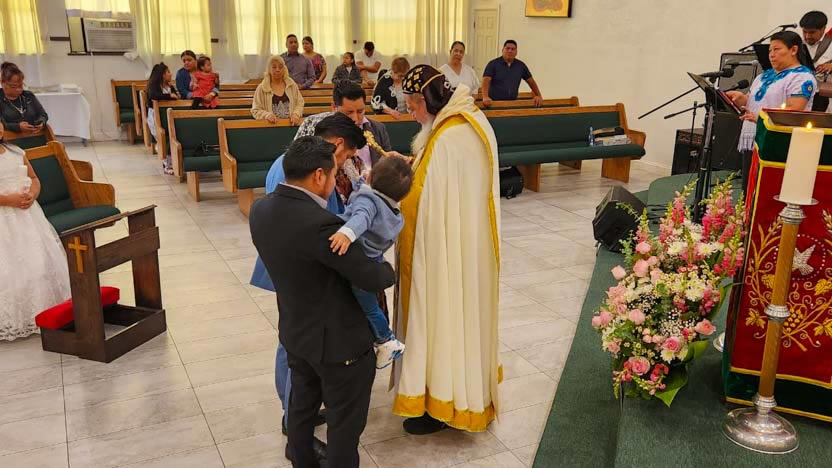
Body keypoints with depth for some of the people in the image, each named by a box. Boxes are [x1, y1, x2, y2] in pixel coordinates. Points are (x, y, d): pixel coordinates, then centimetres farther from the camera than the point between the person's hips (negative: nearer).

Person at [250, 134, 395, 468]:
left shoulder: (261, 210, -6)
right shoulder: (320, 224, -32)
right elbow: (372, 278, -25)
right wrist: (389, 269, -2)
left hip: (295, 331, 9)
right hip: (338, 340, -8)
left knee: (303, 401, 29)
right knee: (345, 421, 13)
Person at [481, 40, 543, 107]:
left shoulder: (521, 65, 9)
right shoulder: (493, 64, -3)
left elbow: (531, 81, 17)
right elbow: (486, 80, -14)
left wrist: (538, 96, 8)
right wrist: (485, 97, -31)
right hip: (494, 103, -3)